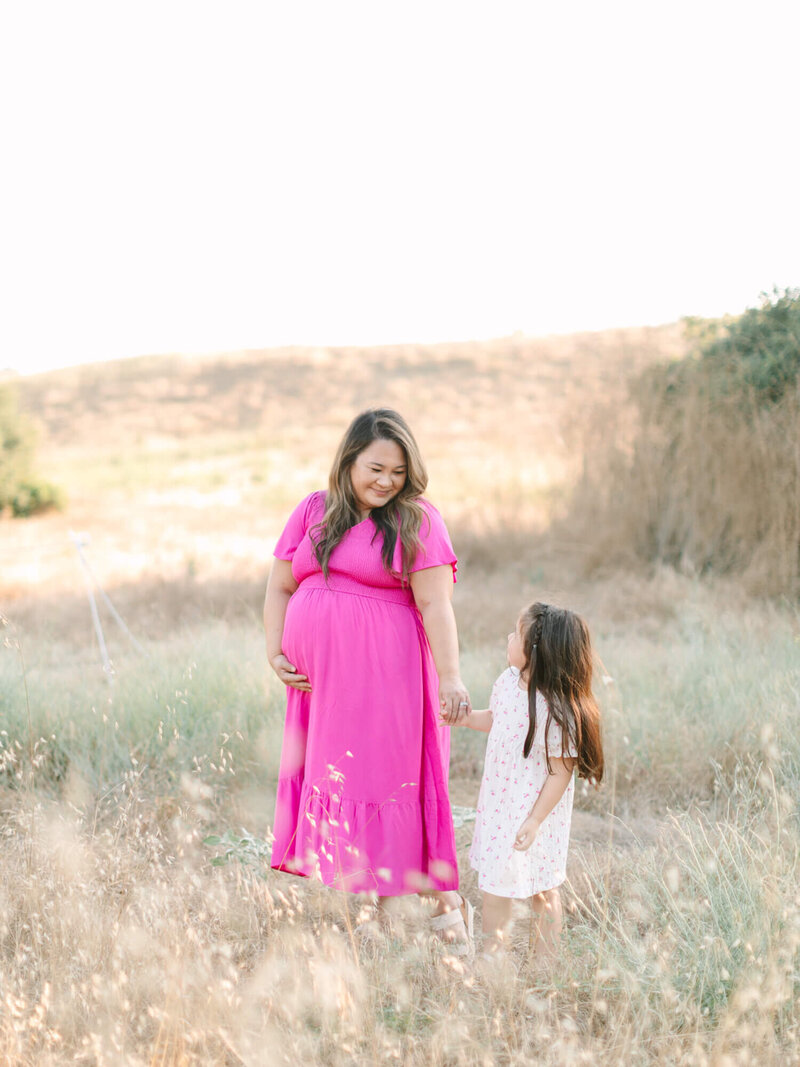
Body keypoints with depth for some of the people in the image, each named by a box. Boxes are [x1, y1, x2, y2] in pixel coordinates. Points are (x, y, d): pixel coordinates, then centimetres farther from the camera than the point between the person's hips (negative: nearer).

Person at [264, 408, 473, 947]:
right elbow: (280, 588, 16)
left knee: (389, 778, -5)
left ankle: (446, 899, 5)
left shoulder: (416, 519, -1)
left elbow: (435, 603, -9)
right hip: (318, 680, 5)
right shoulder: (312, 512, 12)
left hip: (384, 680, -5)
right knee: (327, 777, 6)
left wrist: (450, 677, -19)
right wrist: (274, 653, 4)